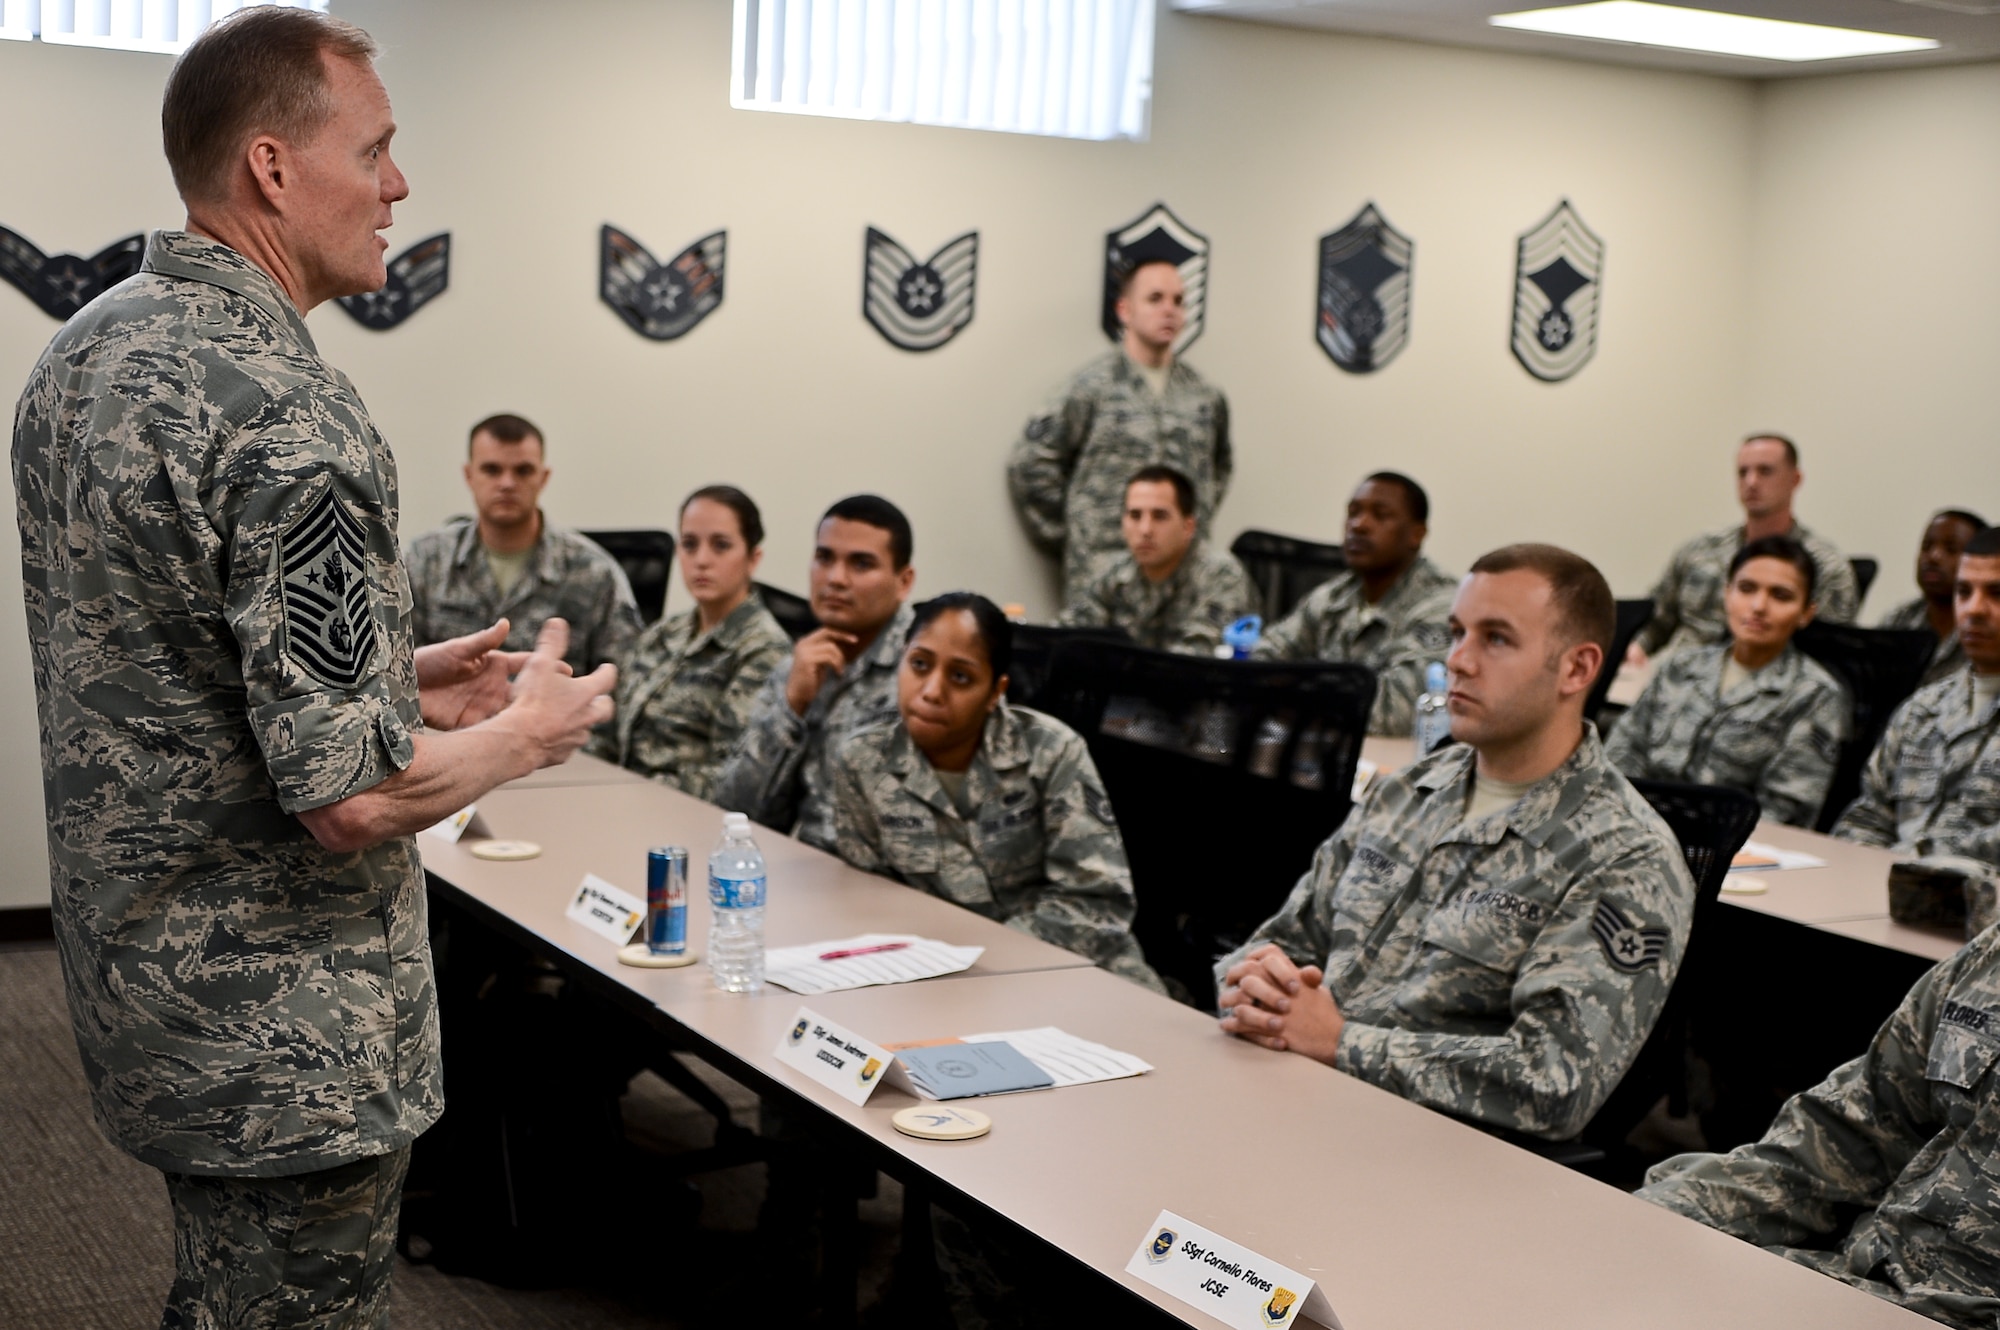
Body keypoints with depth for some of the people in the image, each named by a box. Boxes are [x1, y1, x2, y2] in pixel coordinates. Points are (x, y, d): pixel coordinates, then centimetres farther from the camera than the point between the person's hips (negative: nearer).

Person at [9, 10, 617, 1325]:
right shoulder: (287, 412, -26)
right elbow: (353, 797, -28)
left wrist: (388, 679, 12)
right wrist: (525, 734, -9)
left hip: (141, 987, 9)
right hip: (283, 1030, -9)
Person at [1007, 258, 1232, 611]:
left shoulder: (1203, 395, 13)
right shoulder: (1092, 386, -2)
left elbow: (1220, 465, 28)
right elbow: (1029, 463, -1)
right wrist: (1069, 534, 1)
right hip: (1104, 575, -4)